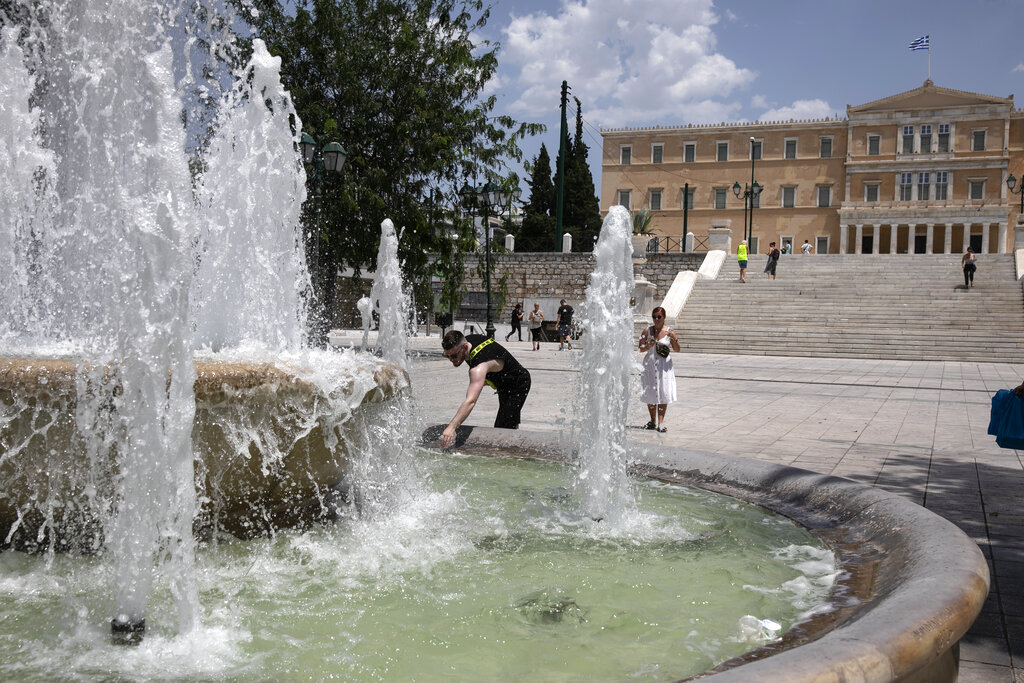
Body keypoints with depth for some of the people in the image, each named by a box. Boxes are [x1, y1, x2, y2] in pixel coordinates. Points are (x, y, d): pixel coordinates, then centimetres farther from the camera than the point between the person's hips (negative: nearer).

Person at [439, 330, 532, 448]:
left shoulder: (479, 368, -45)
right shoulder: (466, 339, -17)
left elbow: (471, 401, -58)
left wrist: (451, 427, -67)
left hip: (519, 385, -10)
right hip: (504, 385, 10)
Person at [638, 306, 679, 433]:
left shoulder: (669, 332, -2)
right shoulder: (647, 331, 1)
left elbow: (677, 350, 1)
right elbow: (641, 348, 4)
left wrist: (675, 339, -16)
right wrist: (649, 346, -15)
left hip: (664, 365, -1)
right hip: (650, 364, 1)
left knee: (663, 393, -5)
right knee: (650, 393, 6)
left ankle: (661, 422, -2)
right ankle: (653, 421, 20)